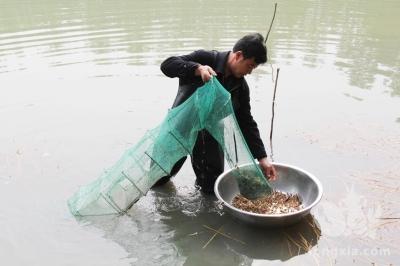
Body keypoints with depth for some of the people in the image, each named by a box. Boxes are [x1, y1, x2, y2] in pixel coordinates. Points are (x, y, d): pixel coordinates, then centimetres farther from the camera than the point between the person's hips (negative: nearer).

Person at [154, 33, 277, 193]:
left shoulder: (241, 87, -6)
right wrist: (198, 69, -43)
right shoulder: (206, 58, -19)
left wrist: (262, 158, -7)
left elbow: (246, 123, -2)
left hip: (210, 134, 3)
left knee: (211, 187, 7)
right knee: (156, 179, 10)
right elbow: (167, 65, -27)